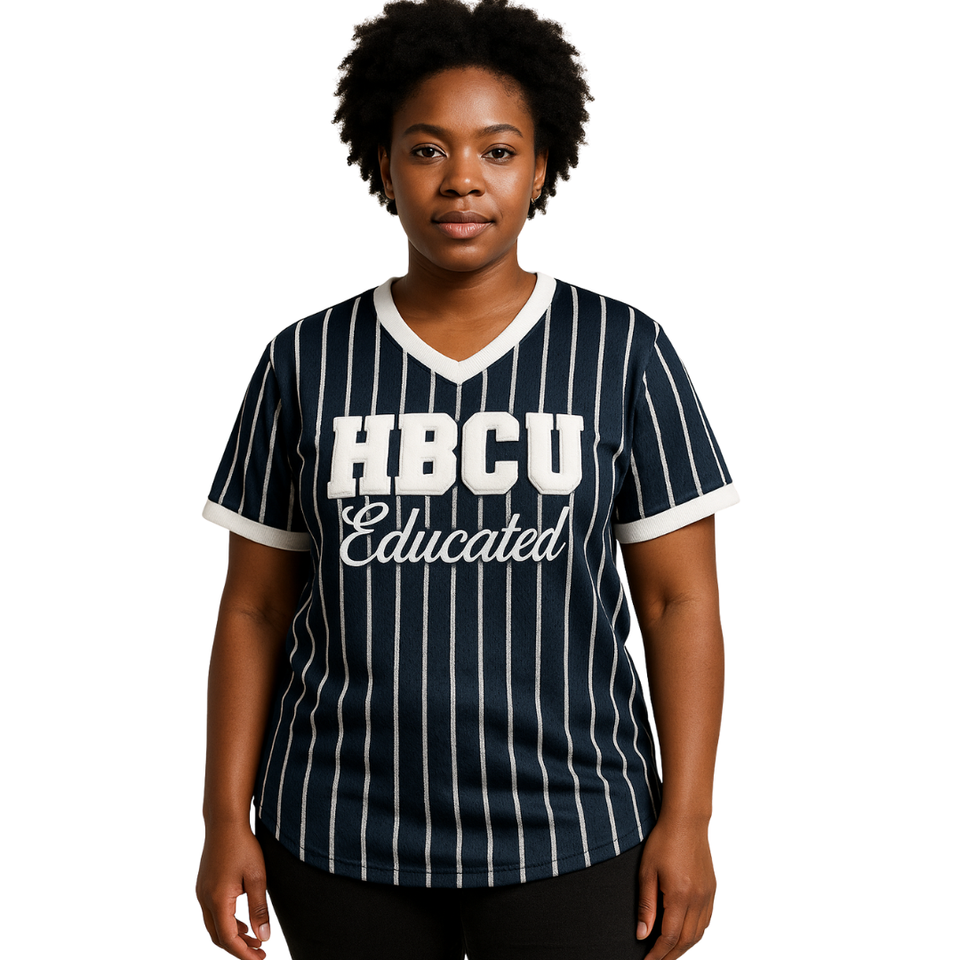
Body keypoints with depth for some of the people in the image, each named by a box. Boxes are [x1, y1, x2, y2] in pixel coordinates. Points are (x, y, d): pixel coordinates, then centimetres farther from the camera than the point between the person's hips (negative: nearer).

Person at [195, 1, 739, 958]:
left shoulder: (622, 352, -4)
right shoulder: (306, 363, 0)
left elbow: (680, 599, -3)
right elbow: (255, 608, 3)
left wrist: (685, 818, -8)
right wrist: (226, 820, -1)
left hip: (566, 834, -1)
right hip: (343, 840, 2)